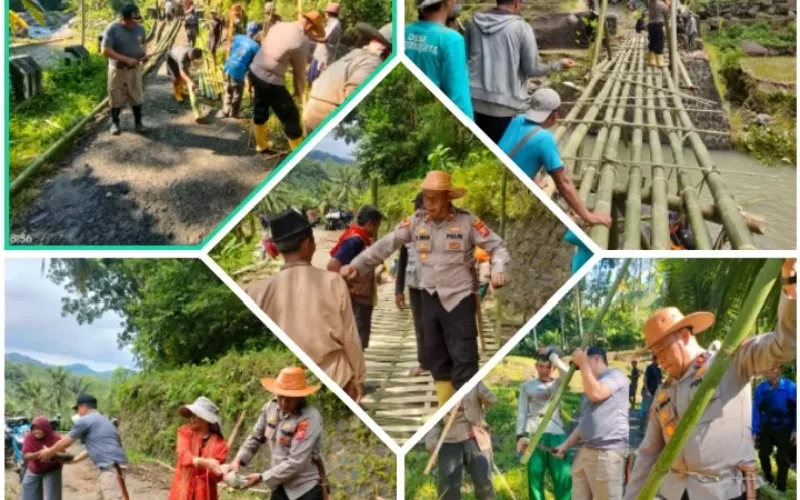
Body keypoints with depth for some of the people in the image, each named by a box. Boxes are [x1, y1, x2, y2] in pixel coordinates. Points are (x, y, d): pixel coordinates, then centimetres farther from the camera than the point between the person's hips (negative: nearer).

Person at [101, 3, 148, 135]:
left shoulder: (140, 28, -3)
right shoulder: (112, 29, -19)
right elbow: (106, 51, -22)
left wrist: (143, 53, -8)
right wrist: (126, 59, -25)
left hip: (135, 69, 3)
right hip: (117, 69, -3)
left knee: (136, 96, 10)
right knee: (116, 98, 8)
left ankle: (138, 122, 25)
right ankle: (115, 122, 25)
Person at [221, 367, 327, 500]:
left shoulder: (309, 418, -24)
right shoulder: (271, 408, -2)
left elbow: (296, 462, -26)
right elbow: (256, 438, 13)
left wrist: (262, 477, -20)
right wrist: (238, 460, -3)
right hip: (281, 488, 7)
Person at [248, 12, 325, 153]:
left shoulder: (279, 25, 6)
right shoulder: (302, 41, -15)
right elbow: (299, 70, -5)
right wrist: (299, 92, 12)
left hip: (255, 71, 8)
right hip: (271, 80, -8)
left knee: (260, 110, 29)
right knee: (291, 117, 7)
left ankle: (261, 145, 46)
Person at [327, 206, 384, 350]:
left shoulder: (361, 239, 12)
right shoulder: (355, 240, -18)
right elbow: (332, 264, -27)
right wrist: (344, 288, -20)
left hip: (362, 300, 10)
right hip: (356, 301, -10)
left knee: (359, 342, 15)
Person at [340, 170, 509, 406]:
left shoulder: (467, 221, -11)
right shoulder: (415, 222, -1)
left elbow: (497, 246, -8)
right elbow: (385, 245, 0)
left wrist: (498, 270, -28)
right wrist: (356, 265, -10)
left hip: (459, 298, -5)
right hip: (430, 298, 5)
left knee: (464, 359, -5)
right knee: (436, 357, 14)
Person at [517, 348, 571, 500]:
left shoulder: (558, 384, 11)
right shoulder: (527, 386, 13)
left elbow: (566, 371, -12)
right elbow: (521, 413, 7)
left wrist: (551, 354, -2)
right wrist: (520, 436, -5)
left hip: (556, 435, 0)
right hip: (534, 436, 0)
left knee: (563, 478, -6)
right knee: (535, 478, 2)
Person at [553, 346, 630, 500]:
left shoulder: (615, 375, -3)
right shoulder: (590, 386, 25)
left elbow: (596, 393, -22)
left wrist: (583, 363, -13)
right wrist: (566, 444, 17)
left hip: (607, 452, -10)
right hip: (586, 450, 10)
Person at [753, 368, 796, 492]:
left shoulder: (790, 387, -17)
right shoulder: (760, 388, -12)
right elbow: (756, 410, -5)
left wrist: (795, 430, -11)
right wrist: (755, 431, -5)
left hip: (784, 428, -2)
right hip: (766, 427, 2)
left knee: (783, 458, 4)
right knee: (763, 454, 9)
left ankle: (781, 489, 19)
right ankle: (768, 479, 36)